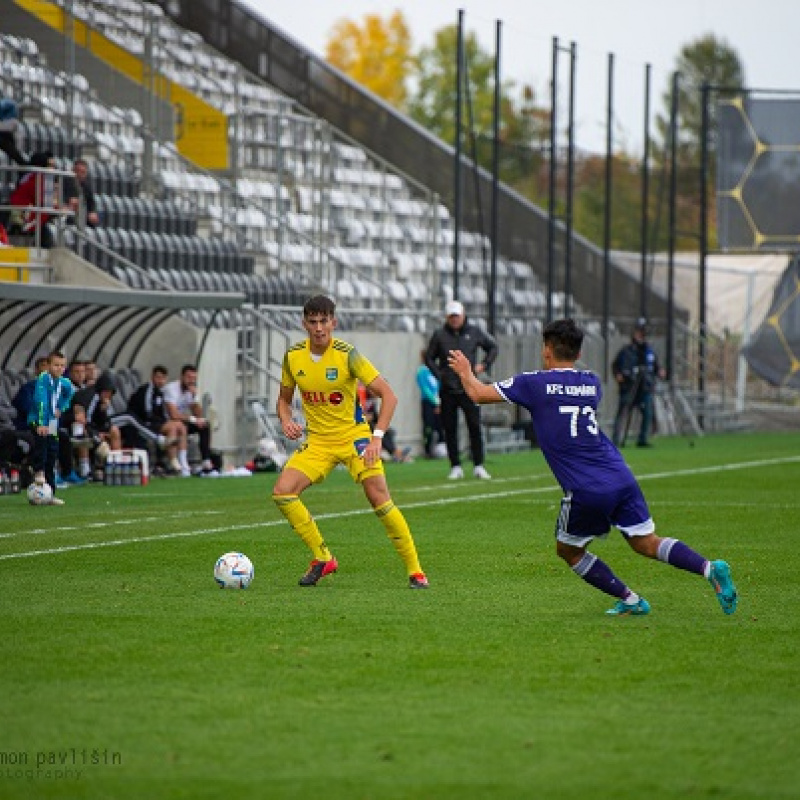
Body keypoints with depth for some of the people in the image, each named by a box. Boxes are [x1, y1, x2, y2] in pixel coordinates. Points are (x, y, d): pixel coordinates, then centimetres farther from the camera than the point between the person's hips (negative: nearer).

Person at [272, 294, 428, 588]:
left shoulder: (346, 354, -16)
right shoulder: (293, 356, -2)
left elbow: (388, 395, -15)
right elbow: (284, 398, 14)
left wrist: (377, 437, -25)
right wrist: (286, 421, -8)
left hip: (354, 436, -4)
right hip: (317, 441, 4)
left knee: (380, 500, -17)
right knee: (282, 492, -14)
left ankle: (415, 571, -5)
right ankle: (322, 558, 2)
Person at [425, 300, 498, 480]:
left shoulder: (474, 332, 5)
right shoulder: (439, 335, 4)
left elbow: (492, 347, 18)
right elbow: (429, 357, 13)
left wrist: (484, 365, 4)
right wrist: (439, 374, 0)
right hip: (448, 390, 0)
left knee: (475, 427, -4)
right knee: (450, 429, 1)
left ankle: (478, 466, 2)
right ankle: (456, 467, 8)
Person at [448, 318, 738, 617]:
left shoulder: (535, 383, -1)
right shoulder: (592, 382, 15)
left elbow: (479, 394, 6)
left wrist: (465, 371, 27)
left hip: (586, 491, -5)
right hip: (622, 478, 5)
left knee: (568, 550, 17)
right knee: (646, 543, 10)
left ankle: (630, 600, 10)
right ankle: (710, 568, -12)